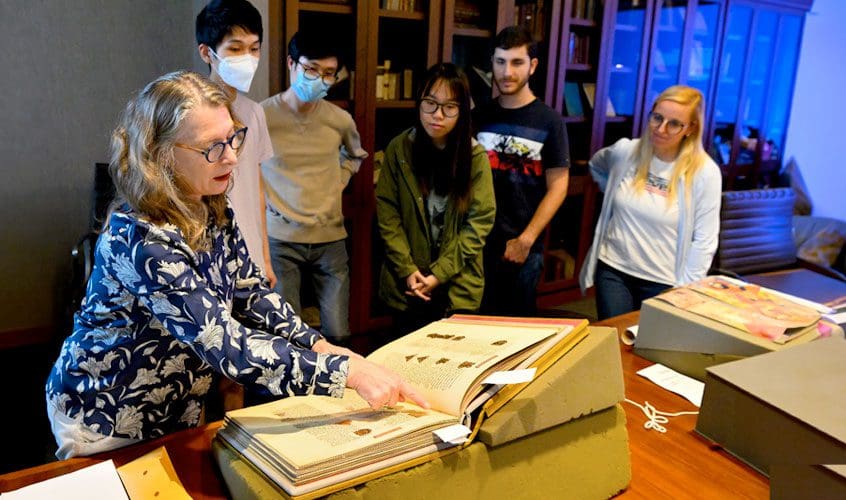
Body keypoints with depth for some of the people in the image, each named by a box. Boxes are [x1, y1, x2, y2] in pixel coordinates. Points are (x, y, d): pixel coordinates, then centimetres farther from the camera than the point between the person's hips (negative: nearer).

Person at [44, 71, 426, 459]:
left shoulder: (213, 210, -9)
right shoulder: (141, 238, -33)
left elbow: (251, 293, -2)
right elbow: (225, 344, -39)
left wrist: (320, 347, -14)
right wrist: (347, 371, -41)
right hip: (104, 420, -7)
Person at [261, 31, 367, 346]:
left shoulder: (340, 120, 3)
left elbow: (355, 156, 25)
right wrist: (265, 199, -3)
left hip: (330, 237, 3)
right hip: (280, 239, -3)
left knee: (338, 335, 4)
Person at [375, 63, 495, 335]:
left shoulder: (476, 157, -7)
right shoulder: (399, 149, -4)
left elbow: (480, 221, -8)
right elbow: (387, 213, -4)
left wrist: (440, 273, -13)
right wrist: (407, 270, -11)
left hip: (458, 287, -1)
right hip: (406, 284, 1)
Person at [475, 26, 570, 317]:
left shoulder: (549, 121, -3)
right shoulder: (480, 116, 6)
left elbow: (557, 188, -5)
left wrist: (526, 239, -11)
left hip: (523, 246, -2)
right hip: (478, 240, 3)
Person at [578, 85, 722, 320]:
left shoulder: (704, 173, -13)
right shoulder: (624, 151, -5)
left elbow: (704, 242, -9)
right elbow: (596, 166, 20)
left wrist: (684, 291, -10)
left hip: (663, 282, -2)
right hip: (613, 270, 2)